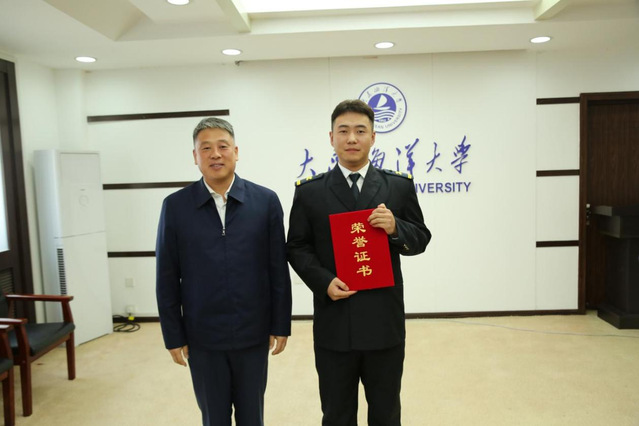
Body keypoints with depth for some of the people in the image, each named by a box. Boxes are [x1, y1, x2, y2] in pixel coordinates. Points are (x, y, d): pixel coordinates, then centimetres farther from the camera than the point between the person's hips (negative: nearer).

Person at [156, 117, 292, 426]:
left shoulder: (266, 201, -4)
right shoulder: (175, 206, -3)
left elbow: (279, 269, -2)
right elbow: (167, 278, 0)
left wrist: (281, 325, -1)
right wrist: (173, 336, 0)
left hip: (253, 334, 0)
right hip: (202, 337, 0)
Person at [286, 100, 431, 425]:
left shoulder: (399, 186, 2)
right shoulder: (309, 192, 1)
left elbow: (420, 240, 5)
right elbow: (296, 247, 2)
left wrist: (395, 228, -17)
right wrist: (323, 282, -14)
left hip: (385, 321, 1)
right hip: (334, 323, 0)